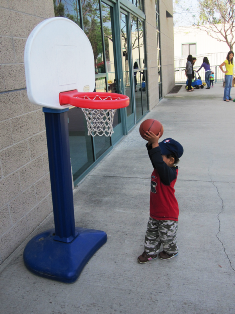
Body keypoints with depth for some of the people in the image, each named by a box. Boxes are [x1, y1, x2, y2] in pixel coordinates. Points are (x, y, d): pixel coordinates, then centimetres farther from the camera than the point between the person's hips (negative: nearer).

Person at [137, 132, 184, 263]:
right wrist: (151, 143, -16)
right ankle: (150, 252, 41)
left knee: (167, 235, 17)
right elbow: (153, 156, 1)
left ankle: (171, 251, 43)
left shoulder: (169, 173, -31)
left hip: (168, 215, -8)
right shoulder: (162, 168, -5)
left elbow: (158, 162, -47)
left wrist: (155, 143, -49)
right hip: (155, 212, 8)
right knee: (151, 233, 22)